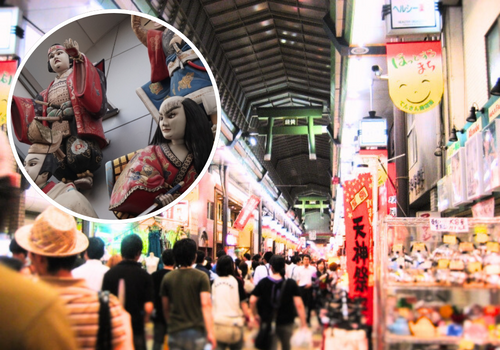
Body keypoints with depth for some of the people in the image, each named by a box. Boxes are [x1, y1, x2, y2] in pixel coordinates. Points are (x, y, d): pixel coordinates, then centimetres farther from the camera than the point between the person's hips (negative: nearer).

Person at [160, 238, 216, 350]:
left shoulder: (167, 278, 1)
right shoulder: (201, 277, -9)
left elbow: (165, 307, 9)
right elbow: (206, 304, -17)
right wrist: (210, 332, -20)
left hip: (175, 332, 2)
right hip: (196, 331, -2)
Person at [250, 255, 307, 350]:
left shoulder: (263, 283, -6)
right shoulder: (291, 283, -9)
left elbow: (252, 300, -9)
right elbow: (299, 305, -14)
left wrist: (256, 315, 6)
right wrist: (303, 324, -11)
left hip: (267, 322, 0)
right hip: (286, 322, 0)